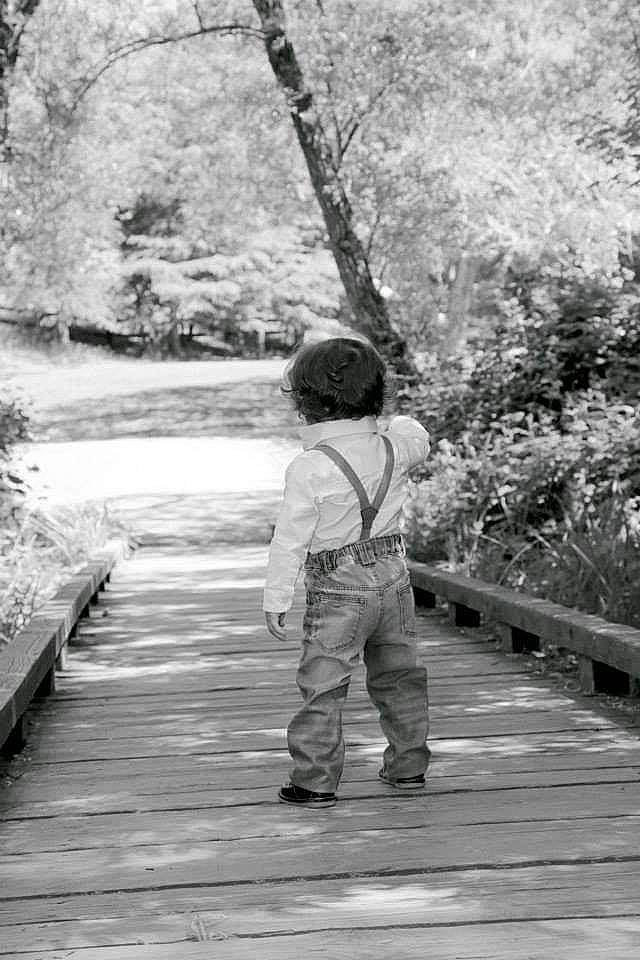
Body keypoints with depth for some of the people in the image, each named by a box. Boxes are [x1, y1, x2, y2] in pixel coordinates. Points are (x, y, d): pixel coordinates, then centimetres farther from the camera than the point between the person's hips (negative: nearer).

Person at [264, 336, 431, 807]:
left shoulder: (308, 469, -16)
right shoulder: (393, 448, -1)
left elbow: (290, 540, -12)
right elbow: (419, 442, 24)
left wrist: (277, 599, -6)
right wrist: (405, 425, 44)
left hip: (339, 592, -6)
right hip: (393, 576, 6)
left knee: (323, 687, -1)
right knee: (399, 676, 18)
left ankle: (315, 781, -1)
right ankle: (409, 766, 26)